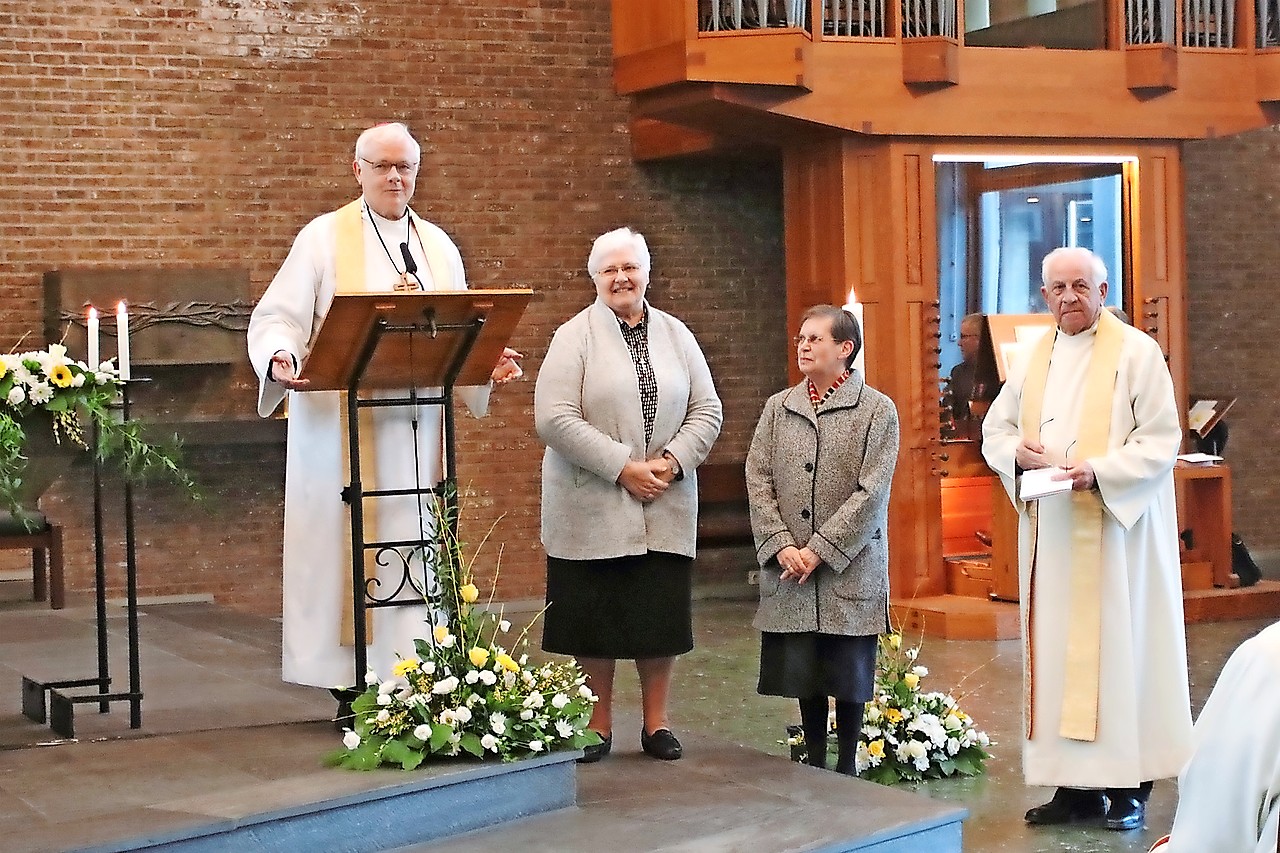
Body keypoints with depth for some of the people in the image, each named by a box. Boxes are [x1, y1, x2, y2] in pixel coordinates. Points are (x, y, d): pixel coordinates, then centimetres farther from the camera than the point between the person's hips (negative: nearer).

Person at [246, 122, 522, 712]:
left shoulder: (438, 247, 16)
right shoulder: (325, 238, 2)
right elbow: (276, 318, -4)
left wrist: (490, 362, -4)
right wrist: (281, 361, -25)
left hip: (416, 427, 4)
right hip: (341, 426, -4)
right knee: (345, 551, -4)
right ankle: (352, 693, 2)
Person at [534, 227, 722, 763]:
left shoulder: (676, 336, 11)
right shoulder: (575, 336, -2)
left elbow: (707, 411, 8)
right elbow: (554, 418, -13)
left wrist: (672, 462, -9)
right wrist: (623, 467, -16)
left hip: (666, 506, 3)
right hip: (593, 506, -3)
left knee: (660, 614, 6)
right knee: (595, 617, 2)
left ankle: (656, 723, 18)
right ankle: (599, 725, 14)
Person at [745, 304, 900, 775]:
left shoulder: (877, 410, -4)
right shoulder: (778, 408, 8)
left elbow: (872, 490, -10)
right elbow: (758, 480, 3)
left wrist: (820, 549, -15)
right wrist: (782, 546, -9)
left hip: (851, 568, -3)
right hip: (790, 571, 3)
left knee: (849, 672, 4)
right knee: (803, 668, 10)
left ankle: (846, 765, 17)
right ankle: (815, 762, 23)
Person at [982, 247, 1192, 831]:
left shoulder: (1137, 352, -4)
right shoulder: (1036, 359, 14)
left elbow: (1161, 439, -9)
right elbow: (995, 428, 18)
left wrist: (1099, 470, -22)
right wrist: (1018, 451, -4)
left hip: (1117, 528, -5)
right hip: (1051, 531, 6)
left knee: (1119, 642, -5)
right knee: (1057, 647, 4)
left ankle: (1130, 786, 2)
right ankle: (1076, 782, 10)